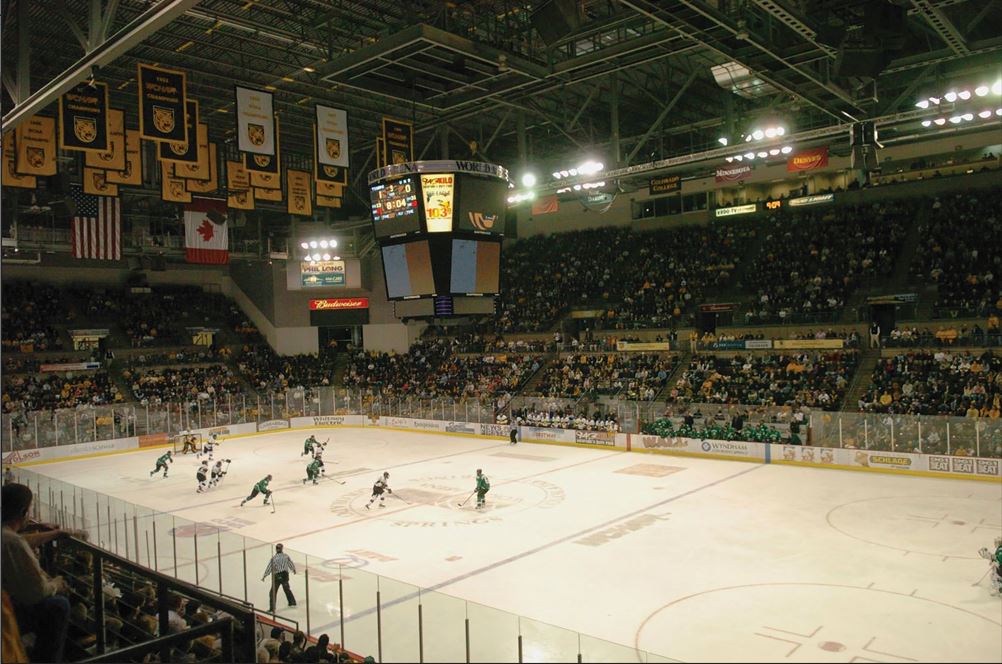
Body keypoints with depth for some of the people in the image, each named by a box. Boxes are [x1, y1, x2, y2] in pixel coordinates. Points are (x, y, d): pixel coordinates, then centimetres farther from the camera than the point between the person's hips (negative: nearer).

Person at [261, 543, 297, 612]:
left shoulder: (274, 558, -15)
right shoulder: (286, 556, -3)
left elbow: (269, 568, -13)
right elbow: (291, 564, 10)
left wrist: (264, 576, -2)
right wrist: (294, 570, 29)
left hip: (277, 576, -5)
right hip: (285, 575, 5)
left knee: (273, 593, 3)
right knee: (287, 589, 26)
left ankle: (272, 609, 0)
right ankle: (292, 602, 37)